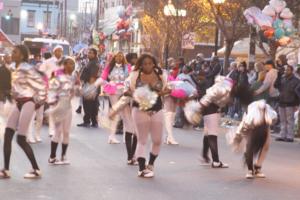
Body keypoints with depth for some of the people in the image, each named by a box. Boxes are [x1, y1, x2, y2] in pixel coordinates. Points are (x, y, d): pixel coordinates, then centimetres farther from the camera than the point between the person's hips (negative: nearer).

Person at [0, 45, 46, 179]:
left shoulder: (26, 68, -16)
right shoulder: (17, 69, 10)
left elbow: (41, 82, -18)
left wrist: (39, 101, -10)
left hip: (27, 104, -9)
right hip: (19, 104, 9)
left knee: (21, 139, -6)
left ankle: (36, 170, 6)